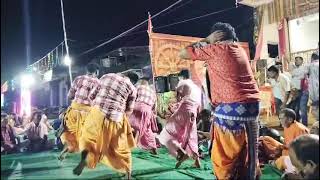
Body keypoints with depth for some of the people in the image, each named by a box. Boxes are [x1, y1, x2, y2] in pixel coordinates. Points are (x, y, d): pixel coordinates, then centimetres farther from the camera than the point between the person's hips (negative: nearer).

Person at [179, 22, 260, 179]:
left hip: (231, 107, -7)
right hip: (252, 105, 8)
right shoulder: (240, 50, 17)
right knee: (249, 154, 16)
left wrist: (206, 40, 9)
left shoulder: (216, 48, -2)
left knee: (224, 159, 3)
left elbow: (183, 54, 4)